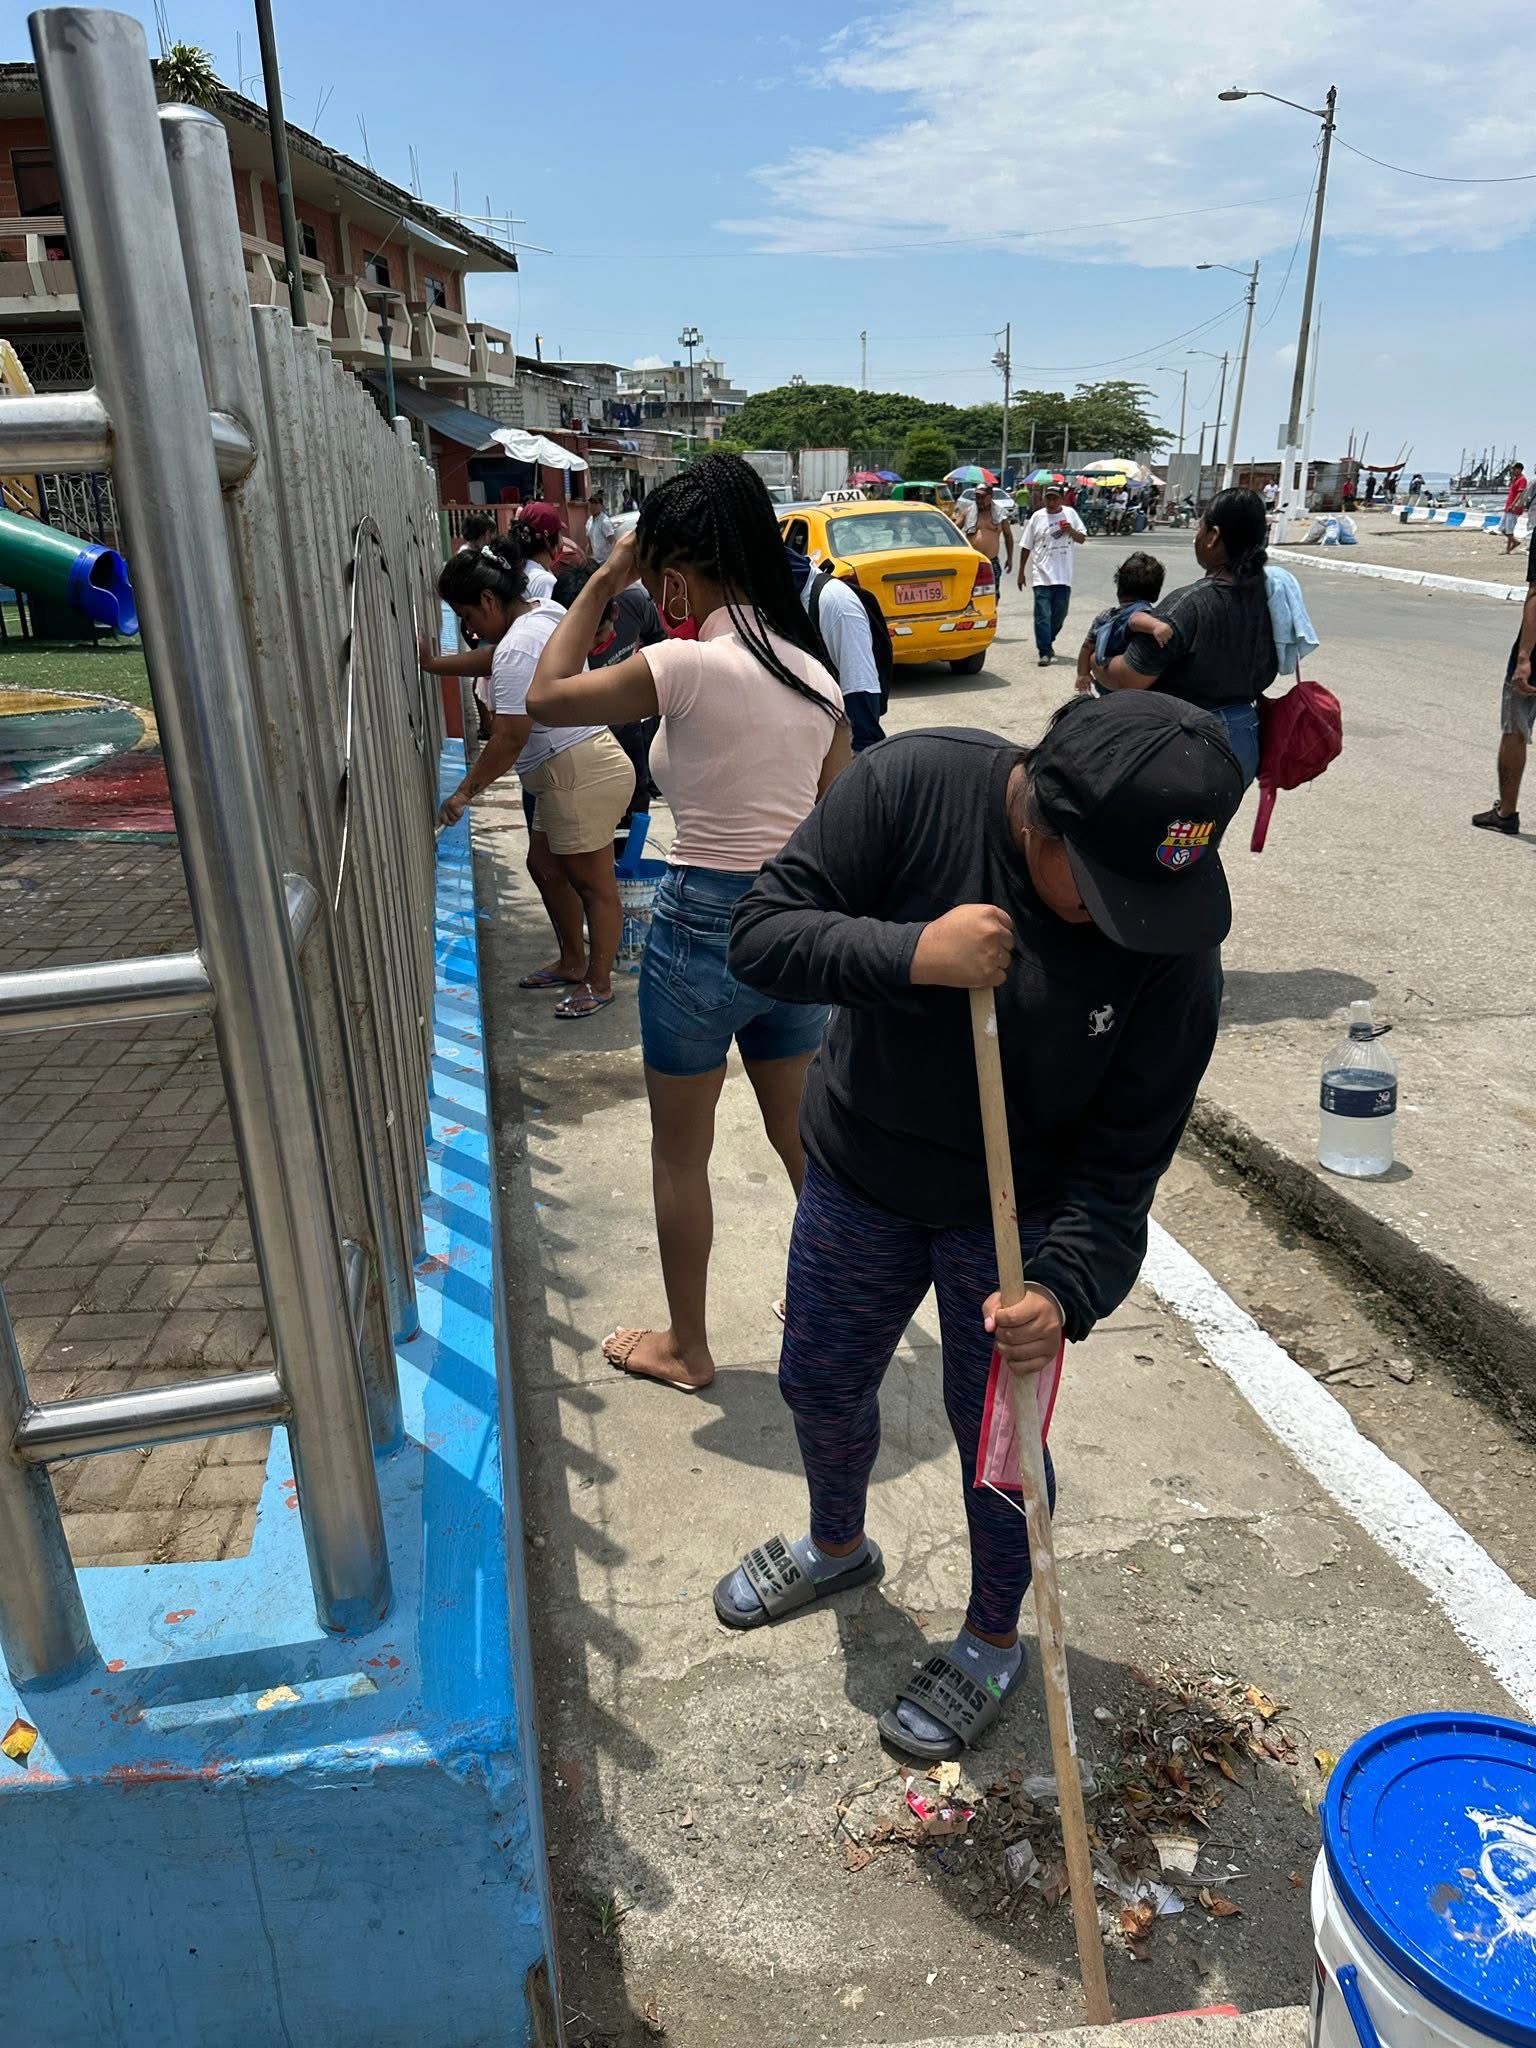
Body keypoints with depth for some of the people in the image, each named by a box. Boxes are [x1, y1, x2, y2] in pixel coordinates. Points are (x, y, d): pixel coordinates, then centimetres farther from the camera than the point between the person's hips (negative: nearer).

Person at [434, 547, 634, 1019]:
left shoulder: (516, 650, -21)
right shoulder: (544, 610, 9)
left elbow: (509, 738, -23)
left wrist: (465, 792, -14)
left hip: (581, 776, -11)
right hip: (572, 771, 11)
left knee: (593, 884, 2)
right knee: (545, 867, 21)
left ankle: (599, 984, 16)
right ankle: (573, 962, 34)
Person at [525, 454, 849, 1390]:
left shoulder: (684, 666, -16)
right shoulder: (815, 672, 4)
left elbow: (547, 696, -1)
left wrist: (603, 583, 4)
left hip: (702, 926, -6)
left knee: (681, 1152, 13)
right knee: (802, 1135, 22)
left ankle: (687, 1346, 29)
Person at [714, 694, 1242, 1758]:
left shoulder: (1177, 942, -24)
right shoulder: (912, 785, -26)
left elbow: (1123, 1157, -19)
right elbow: (762, 932, -23)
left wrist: (1065, 1289, -33)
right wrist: (910, 953, -39)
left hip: (1016, 1220, -2)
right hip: (860, 1181, 3)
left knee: (997, 1432, 11)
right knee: (822, 1387, 22)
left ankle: (993, 1641, 42)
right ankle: (837, 1545, 56)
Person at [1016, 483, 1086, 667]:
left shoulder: (1070, 514, 7)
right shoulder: (1037, 517, 1)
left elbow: (1082, 539, 12)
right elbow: (1026, 546, 5)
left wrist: (1072, 531, -10)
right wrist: (1021, 573, 3)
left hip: (1064, 576, 3)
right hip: (1042, 575, -3)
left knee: (1059, 614, 11)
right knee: (1043, 615, -8)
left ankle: (1047, 642, 32)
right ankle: (1045, 652, -7)